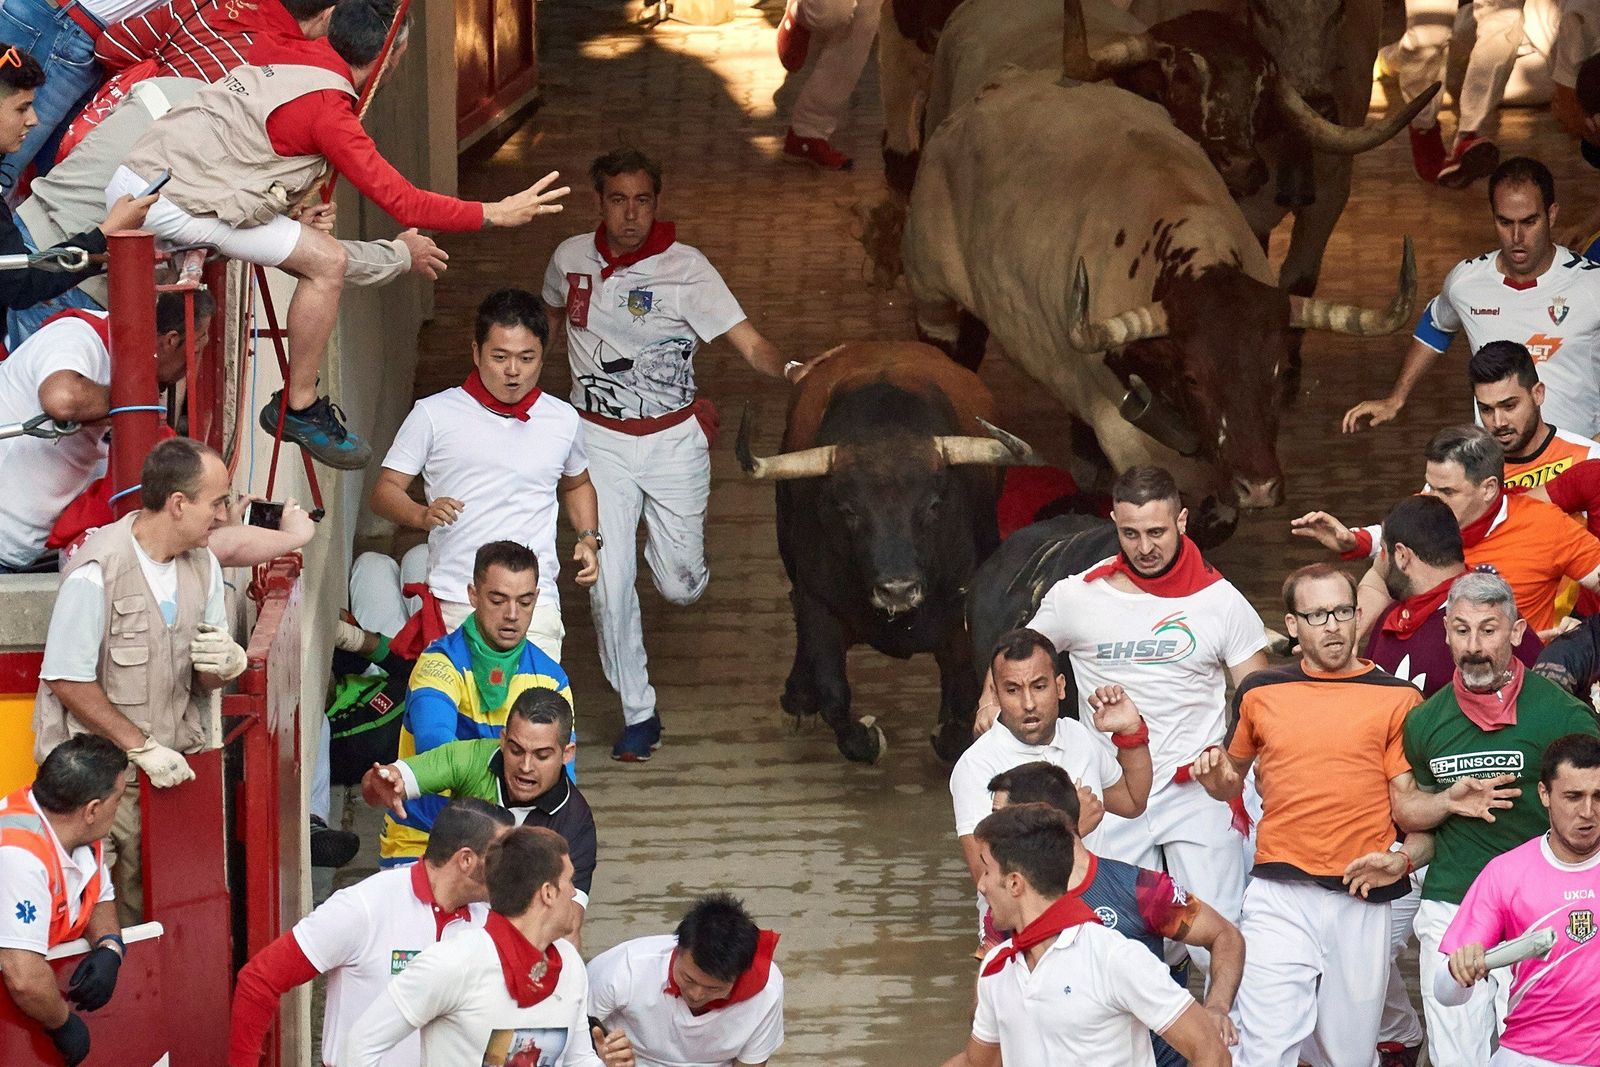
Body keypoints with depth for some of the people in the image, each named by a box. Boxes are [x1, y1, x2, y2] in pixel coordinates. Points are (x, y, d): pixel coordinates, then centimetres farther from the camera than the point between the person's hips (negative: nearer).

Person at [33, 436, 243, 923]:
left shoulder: (203, 564, 7)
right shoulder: (97, 572, -16)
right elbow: (67, 681, -14)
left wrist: (225, 663, -12)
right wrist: (141, 749, -15)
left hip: (174, 766, 6)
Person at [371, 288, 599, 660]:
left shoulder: (563, 420, 13)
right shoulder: (434, 414, 4)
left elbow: (576, 484, 32)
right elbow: (385, 490, 5)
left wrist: (588, 538, 14)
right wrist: (423, 515, -15)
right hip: (453, 601, -1)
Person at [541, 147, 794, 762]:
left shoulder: (686, 268, -13)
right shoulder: (572, 259, -3)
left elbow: (750, 344, -20)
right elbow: (552, 313, 21)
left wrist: (789, 370, -41)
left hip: (674, 439, -1)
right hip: (600, 440, 1)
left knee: (681, 587, 3)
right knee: (609, 584, -7)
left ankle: (669, 547, 41)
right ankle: (637, 714, 7)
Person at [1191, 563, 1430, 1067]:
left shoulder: (1396, 699, 5)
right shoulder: (1260, 693, 11)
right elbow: (1233, 782, 26)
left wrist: (1404, 858, -17)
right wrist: (1217, 778, 2)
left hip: (1361, 901, 0)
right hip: (1278, 897, 0)